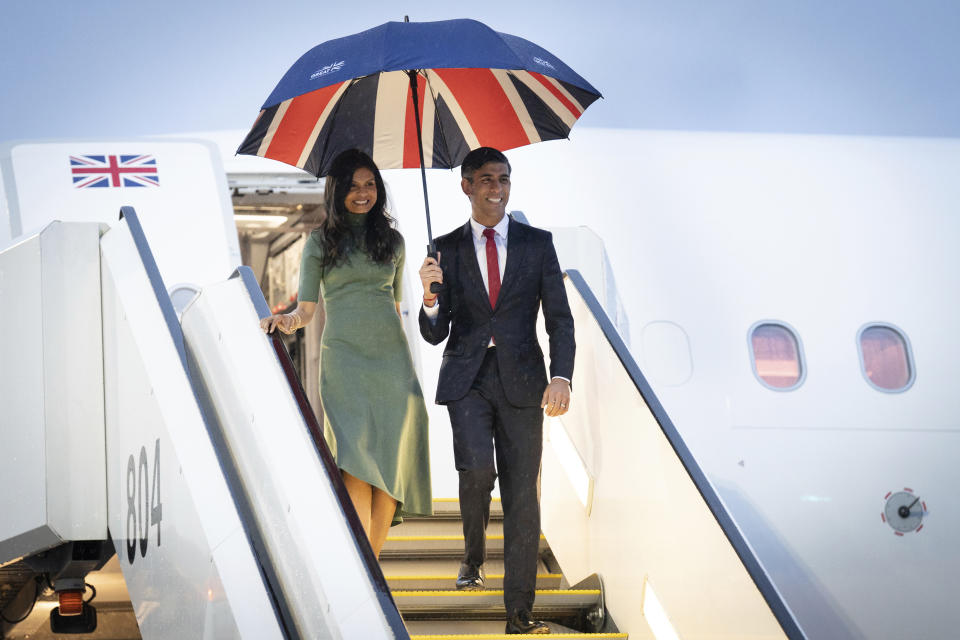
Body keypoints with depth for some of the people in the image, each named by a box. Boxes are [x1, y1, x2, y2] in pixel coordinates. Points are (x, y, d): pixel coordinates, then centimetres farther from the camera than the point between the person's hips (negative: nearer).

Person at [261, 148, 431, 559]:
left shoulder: (392, 240, 15)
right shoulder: (321, 241, 8)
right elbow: (306, 309, 4)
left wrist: (406, 362, 16)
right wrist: (288, 320, -16)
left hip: (391, 357, 3)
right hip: (343, 356, -3)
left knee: (391, 460, -6)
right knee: (356, 456, -16)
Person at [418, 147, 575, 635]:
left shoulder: (537, 243, 6)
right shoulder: (447, 249, 6)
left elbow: (559, 317, 1)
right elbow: (435, 334, 4)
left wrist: (561, 376, -15)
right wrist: (430, 298, -18)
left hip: (521, 379, 1)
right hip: (467, 378, 0)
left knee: (522, 494, -1)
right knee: (477, 469, -22)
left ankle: (519, 613, 6)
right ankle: (473, 555, 9)